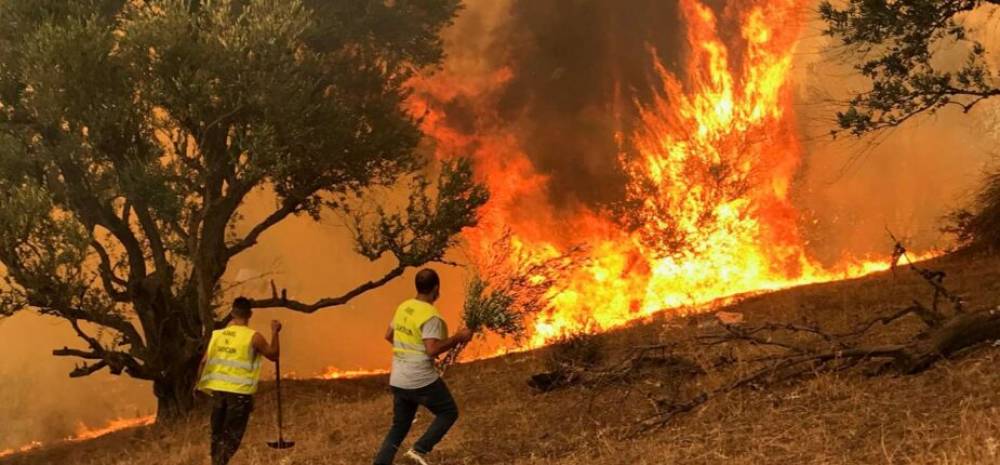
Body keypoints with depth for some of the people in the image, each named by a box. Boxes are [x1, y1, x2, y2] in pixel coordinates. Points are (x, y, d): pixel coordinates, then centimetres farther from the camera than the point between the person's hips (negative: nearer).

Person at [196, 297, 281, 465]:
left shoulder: (218, 334, 3)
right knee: (232, 436, 0)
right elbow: (273, 355, 3)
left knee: (218, 433, 17)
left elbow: (204, 361, 4)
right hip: (240, 393, -4)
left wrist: (199, 384, 16)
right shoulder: (253, 337, -9)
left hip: (218, 390, 4)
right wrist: (275, 333, 12)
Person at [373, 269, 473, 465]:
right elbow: (432, 350, -26)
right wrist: (458, 338, -16)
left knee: (399, 426, 17)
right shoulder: (431, 315, -18)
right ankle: (420, 449, -2)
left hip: (398, 381, 7)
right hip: (422, 381, -7)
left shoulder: (403, 307, 7)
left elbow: (389, 336, 20)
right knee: (448, 412, 12)